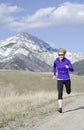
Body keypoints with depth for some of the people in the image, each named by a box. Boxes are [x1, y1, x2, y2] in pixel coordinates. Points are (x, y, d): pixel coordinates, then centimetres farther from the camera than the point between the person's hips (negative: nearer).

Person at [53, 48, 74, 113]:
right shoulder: (56, 61, -5)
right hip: (60, 80, 0)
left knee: (68, 92, 21)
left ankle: (68, 87, 57)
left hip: (67, 79, 0)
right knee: (60, 94, -15)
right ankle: (60, 108, -16)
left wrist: (68, 67, -33)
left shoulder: (67, 61, -12)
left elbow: (72, 70, -11)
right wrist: (54, 74, 16)